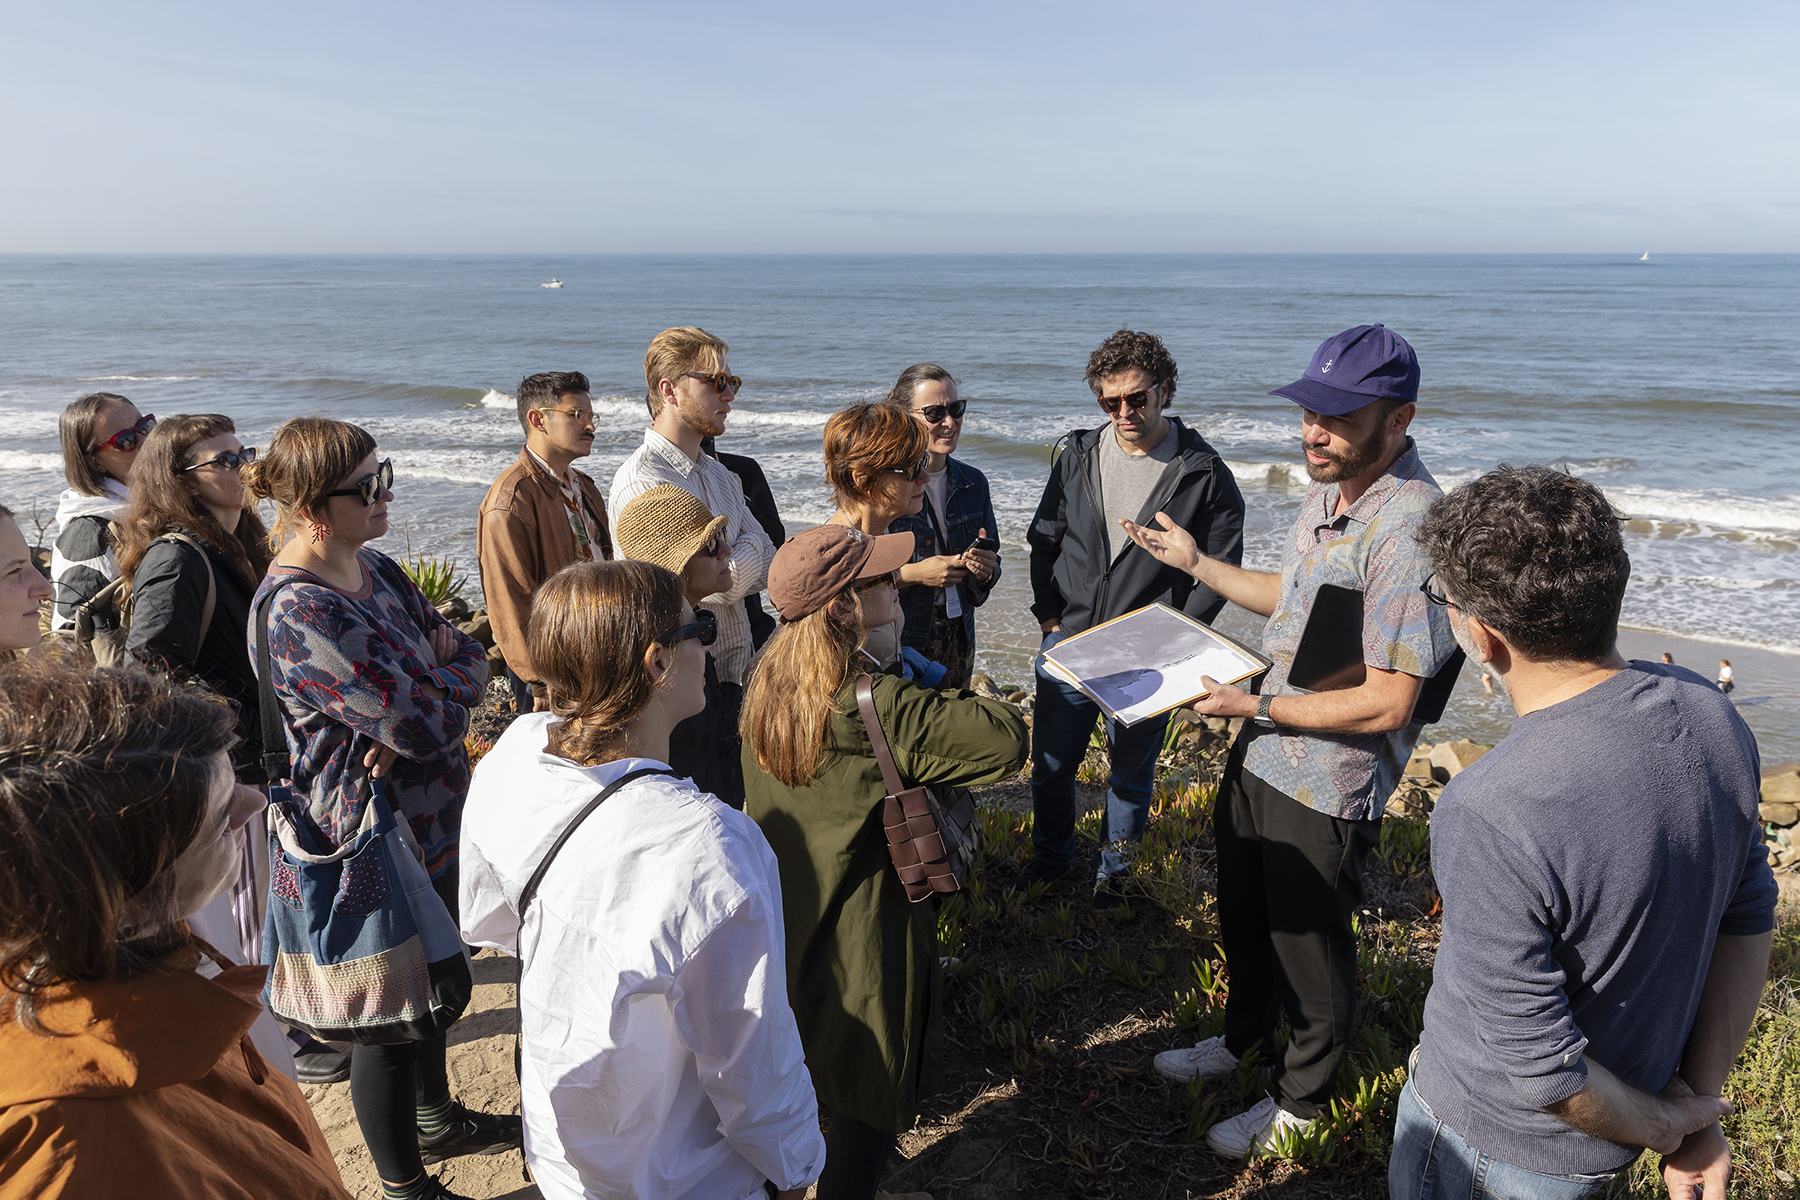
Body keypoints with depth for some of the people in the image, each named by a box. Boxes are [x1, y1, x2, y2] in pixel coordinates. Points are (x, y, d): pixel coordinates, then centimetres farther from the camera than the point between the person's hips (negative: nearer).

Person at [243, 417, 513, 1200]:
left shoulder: (377, 571, 2)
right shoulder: (300, 612, -26)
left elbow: (472, 660, 2)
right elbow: (428, 724, -27)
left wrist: (423, 695, -18)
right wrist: (448, 681, -7)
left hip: (434, 821, 9)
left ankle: (436, 1119, 49)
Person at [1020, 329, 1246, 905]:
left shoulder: (1205, 474, -9)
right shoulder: (1078, 456, 1)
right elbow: (1043, 538, 11)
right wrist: (1049, 616, 3)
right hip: (1068, 643, 3)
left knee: (1131, 772, 14)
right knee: (1050, 764, 14)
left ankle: (1113, 868, 38)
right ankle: (1053, 857, 39)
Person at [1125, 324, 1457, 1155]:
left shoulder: (1409, 529, -28)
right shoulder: (1328, 493, 2)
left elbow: (1386, 704, -28)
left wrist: (1257, 707, -22)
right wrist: (1195, 563, 17)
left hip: (1325, 788, -9)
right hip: (1260, 756, 9)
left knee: (1309, 946, 13)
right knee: (1244, 915, 26)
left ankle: (1300, 1099, 38)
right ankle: (1245, 1038, 52)